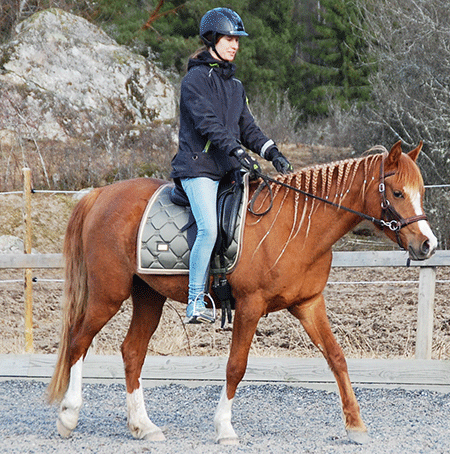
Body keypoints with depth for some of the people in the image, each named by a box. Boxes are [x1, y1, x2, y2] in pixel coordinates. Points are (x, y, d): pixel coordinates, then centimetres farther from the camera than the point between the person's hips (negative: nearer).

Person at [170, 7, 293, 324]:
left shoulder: (234, 84, 20)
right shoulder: (196, 78, -5)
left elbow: (246, 126, 18)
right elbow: (208, 123, -17)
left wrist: (272, 152, 2)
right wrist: (237, 151, -27)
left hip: (228, 168, 8)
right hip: (198, 165, -8)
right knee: (209, 229, -23)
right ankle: (196, 304, -17)